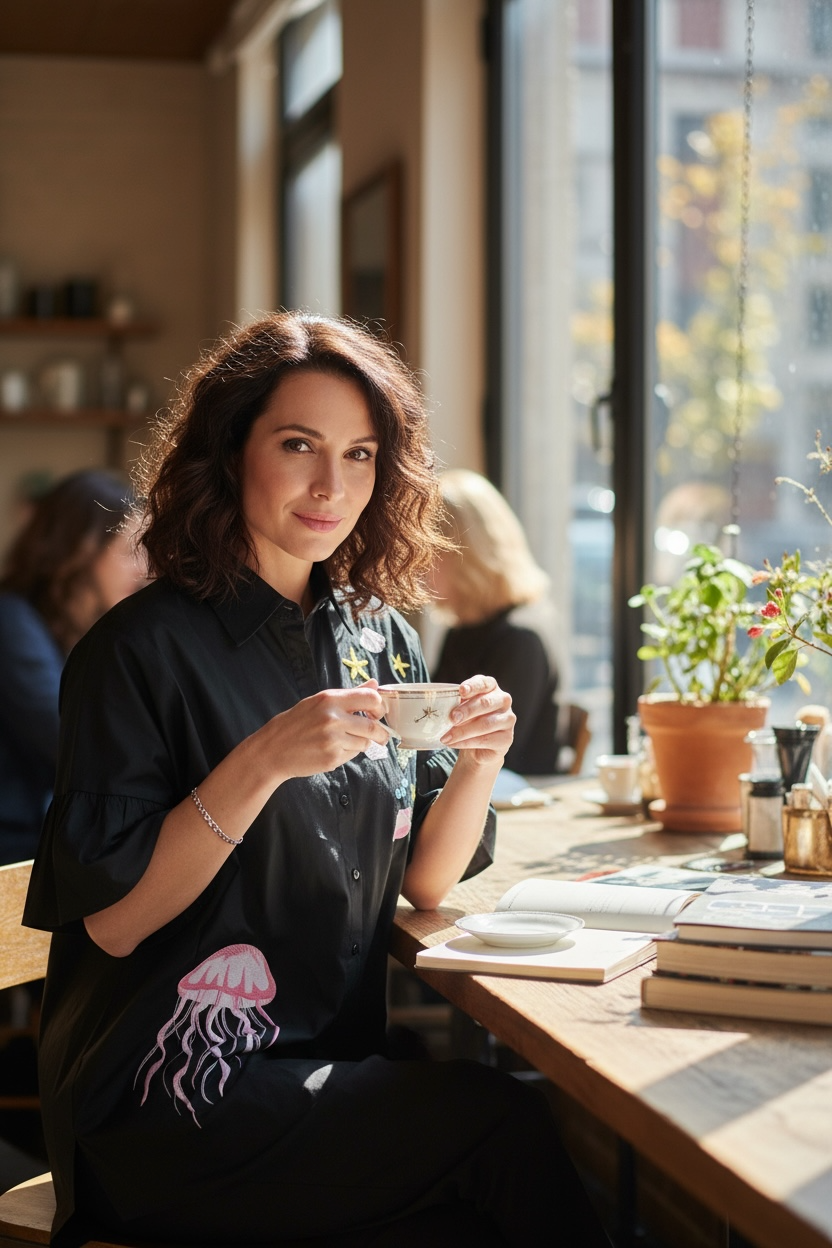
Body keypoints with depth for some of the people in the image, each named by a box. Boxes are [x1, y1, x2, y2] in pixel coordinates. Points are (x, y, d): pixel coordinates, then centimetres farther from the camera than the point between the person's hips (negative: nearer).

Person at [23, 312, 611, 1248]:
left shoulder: (382, 638, 8)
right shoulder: (145, 648, -10)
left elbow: (423, 882, 9)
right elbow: (108, 920, -15)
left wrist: (478, 761, -9)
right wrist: (263, 763, -24)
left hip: (335, 1070, 5)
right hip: (171, 1102, -5)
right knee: (508, 1127, -23)